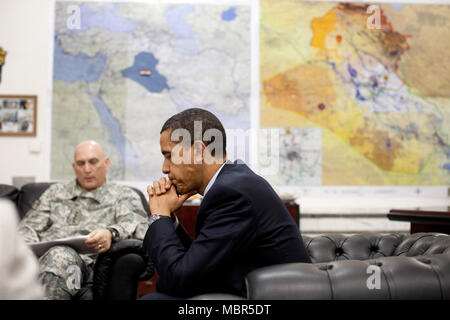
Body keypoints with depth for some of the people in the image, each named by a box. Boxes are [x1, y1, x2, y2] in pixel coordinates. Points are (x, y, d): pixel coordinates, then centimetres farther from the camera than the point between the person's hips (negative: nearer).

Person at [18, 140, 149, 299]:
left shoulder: (124, 195, 19)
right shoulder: (55, 192, 32)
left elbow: (138, 225, 0)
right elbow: (29, 225, 25)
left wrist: (111, 233, -24)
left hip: (86, 260, -3)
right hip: (41, 255, 4)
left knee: (60, 256, -40)